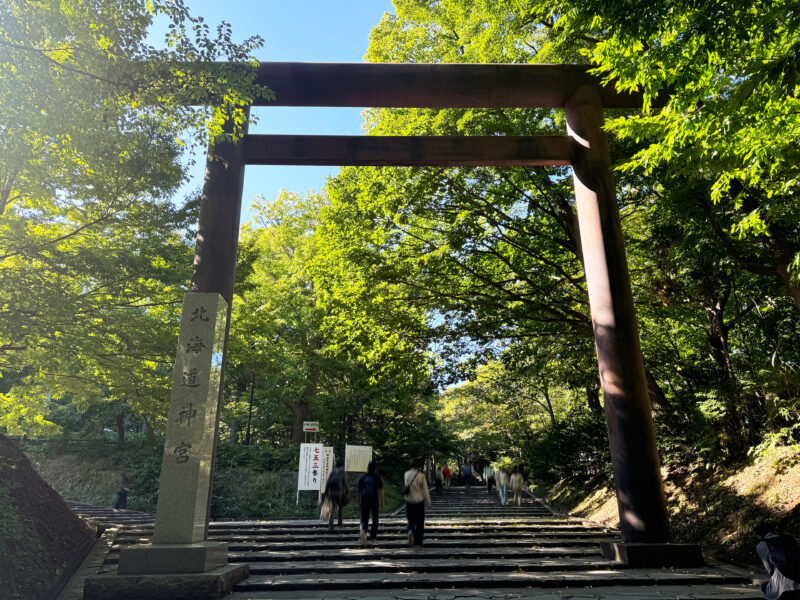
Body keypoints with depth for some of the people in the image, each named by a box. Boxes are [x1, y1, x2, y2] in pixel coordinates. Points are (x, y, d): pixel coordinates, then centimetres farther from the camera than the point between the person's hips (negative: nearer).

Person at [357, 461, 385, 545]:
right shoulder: (377, 477, -1)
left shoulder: (362, 478, 7)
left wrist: (359, 503, 19)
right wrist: (383, 503, -2)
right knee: (375, 519, 16)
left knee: (364, 519, 4)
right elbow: (381, 491, -6)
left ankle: (363, 530, -26)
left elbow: (359, 492, 11)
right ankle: (372, 537, 21)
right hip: (374, 501, -1)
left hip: (364, 501, 2)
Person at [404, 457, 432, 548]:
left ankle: (410, 532, -12)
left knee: (411, 521, 17)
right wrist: (429, 502, -4)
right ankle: (417, 543, 9)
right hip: (419, 502, -3)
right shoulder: (421, 475, -12)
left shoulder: (406, 474, -1)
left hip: (409, 502, 3)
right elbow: (425, 490, -9)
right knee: (420, 523, 9)